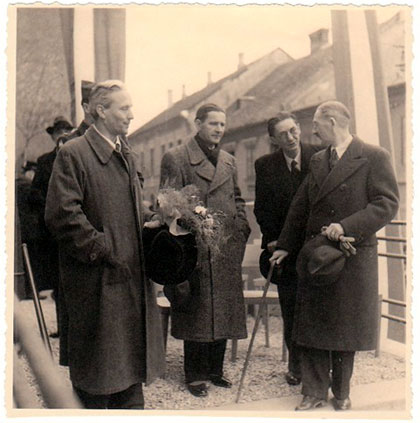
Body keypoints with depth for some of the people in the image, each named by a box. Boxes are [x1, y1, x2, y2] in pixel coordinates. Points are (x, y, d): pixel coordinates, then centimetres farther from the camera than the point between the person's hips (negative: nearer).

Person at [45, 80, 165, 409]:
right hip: (95, 280, -7)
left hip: (132, 275, 8)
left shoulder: (129, 156, 16)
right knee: (96, 366, 4)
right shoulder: (73, 154, -10)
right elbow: (61, 214, -17)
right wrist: (103, 249, -17)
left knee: (132, 355, 16)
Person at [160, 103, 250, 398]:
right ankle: (196, 375, 15)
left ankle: (215, 370, 26)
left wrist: (242, 229, 10)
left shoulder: (229, 161, 17)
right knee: (197, 313, 1)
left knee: (224, 311, 12)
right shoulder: (176, 158, -3)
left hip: (228, 250, 7)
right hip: (196, 249, -6)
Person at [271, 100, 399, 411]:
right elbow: (300, 207, 16)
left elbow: (387, 204, -13)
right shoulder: (317, 161, 12)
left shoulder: (375, 157, -6)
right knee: (311, 326, 5)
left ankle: (342, 393, 26)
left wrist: (347, 226, -23)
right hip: (315, 255, 5)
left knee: (346, 327, 8)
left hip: (353, 256, -5)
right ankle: (315, 393, 17)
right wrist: (285, 246, 17)